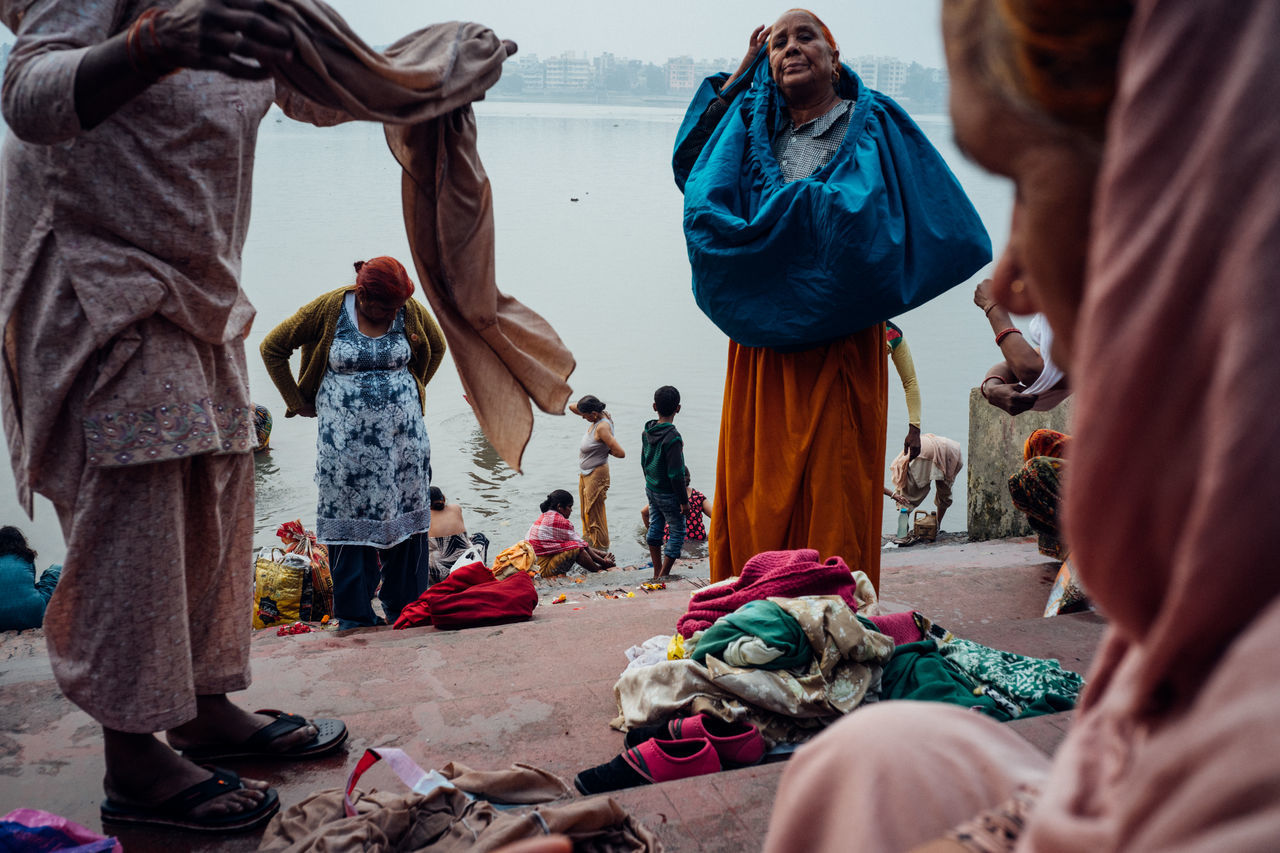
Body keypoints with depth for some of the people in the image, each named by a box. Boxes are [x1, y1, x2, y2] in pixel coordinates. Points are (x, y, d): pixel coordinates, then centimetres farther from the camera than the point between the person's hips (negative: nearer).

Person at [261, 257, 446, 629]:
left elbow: (437, 347, 19)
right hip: (346, 438, -2)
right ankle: (355, 614, 9)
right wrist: (298, 402, 4)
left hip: (403, 434, 2)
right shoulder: (328, 309, -8)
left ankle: (405, 607, 14)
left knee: (406, 516, 3)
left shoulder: (410, 311, -1)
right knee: (349, 519, 0)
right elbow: (272, 347, 2)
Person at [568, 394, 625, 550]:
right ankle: (588, 538, 41)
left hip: (596, 474, -9)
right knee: (586, 509, 23)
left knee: (594, 512, 3)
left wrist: (606, 451, -14)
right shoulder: (601, 415, -3)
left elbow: (621, 453, -32)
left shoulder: (602, 427, -28)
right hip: (585, 473, 9)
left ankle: (600, 547, 17)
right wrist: (582, 405, -11)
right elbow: (572, 407, 7)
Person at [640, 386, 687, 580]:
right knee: (677, 533, 5)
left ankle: (657, 573, 29)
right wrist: (684, 501, -15)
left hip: (651, 489, 8)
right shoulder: (673, 437, -25)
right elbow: (675, 474, -23)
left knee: (655, 527, 18)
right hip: (668, 494, -8)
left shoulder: (647, 431, -2)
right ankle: (663, 576, 5)